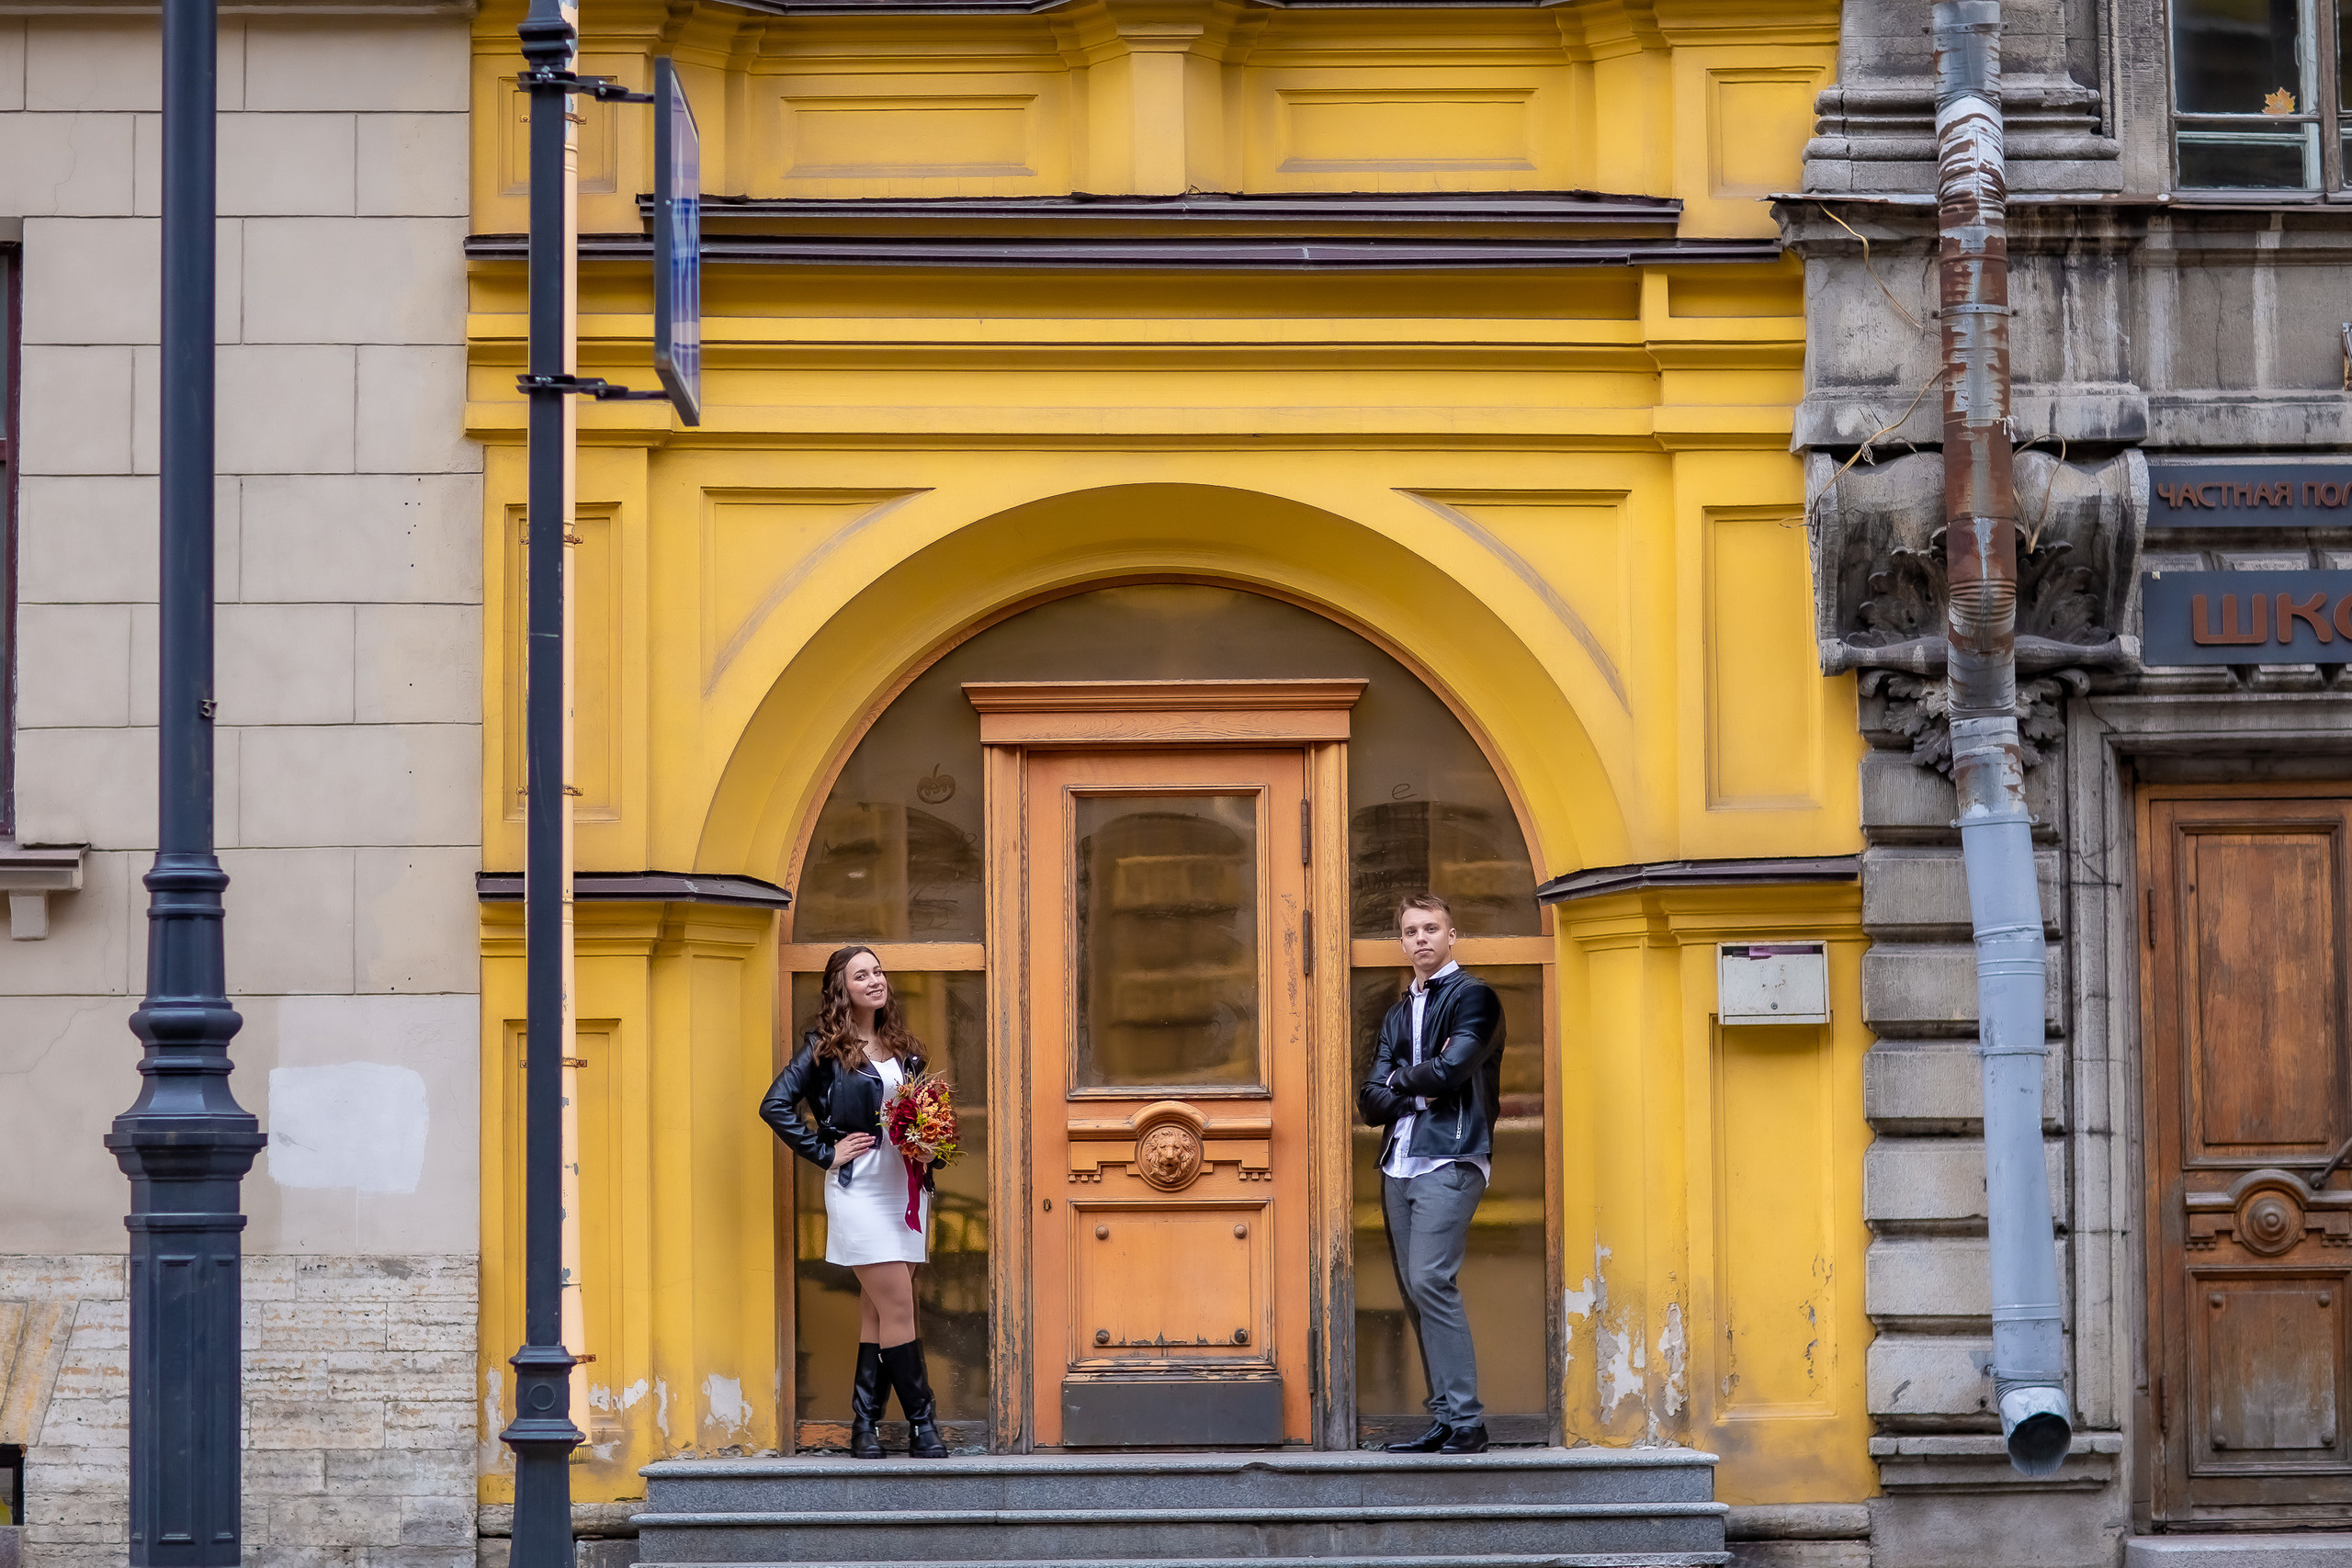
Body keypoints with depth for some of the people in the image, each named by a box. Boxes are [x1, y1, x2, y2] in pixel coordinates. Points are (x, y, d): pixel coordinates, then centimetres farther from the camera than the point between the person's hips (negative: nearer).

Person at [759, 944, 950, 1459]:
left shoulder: (901, 1046, 15)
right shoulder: (825, 1047, -3)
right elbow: (775, 1105, -8)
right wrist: (826, 1153, -9)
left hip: (906, 1185, 6)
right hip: (860, 1189, -6)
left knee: (878, 1313, 5)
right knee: (898, 1309, -9)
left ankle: (865, 1427, 7)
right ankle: (922, 1426, -5)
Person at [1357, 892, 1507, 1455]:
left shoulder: (1473, 997, 1)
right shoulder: (1397, 1015, 23)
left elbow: (1450, 1070, -13)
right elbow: (1372, 1100, 13)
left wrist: (1401, 1079, 4)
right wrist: (1419, 1088, -5)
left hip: (1450, 1160, -7)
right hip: (1399, 1165, 8)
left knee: (1430, 1280, -18)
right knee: (1414, 1292, 3)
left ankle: (1465, 1419, -18)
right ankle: (1443, 1420, 6)